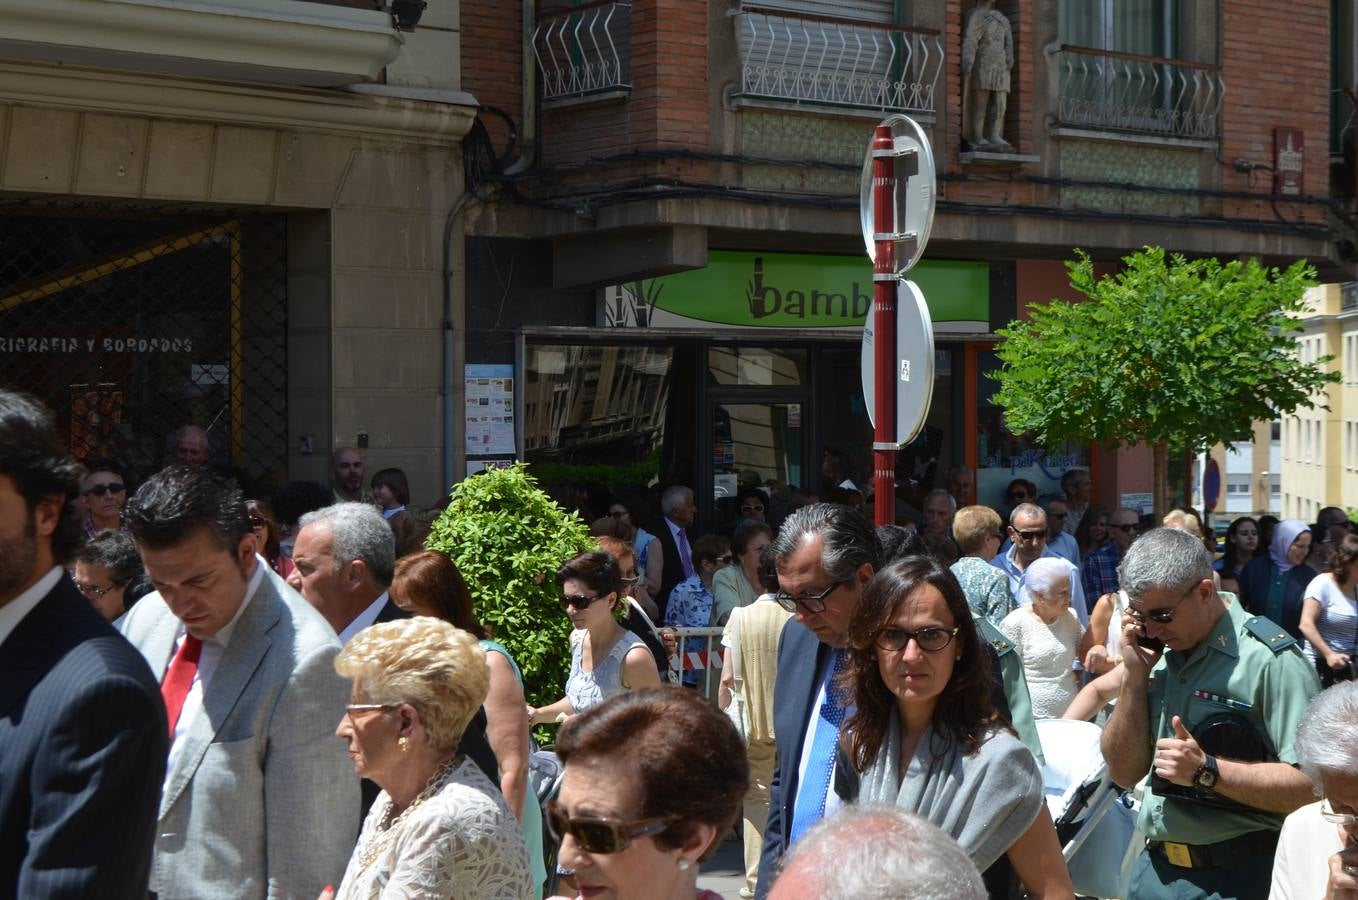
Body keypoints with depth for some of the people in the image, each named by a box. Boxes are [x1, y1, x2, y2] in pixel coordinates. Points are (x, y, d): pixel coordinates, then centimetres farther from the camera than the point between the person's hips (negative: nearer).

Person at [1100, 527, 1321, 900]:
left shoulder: (1269, 659, -15)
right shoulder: (1158, 655, 4)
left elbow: (1314, 784, -22)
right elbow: (1124, 773, 4)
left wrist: (1207, 771, -29)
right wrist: (1134, 677, -7)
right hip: (1154, 868, 6)